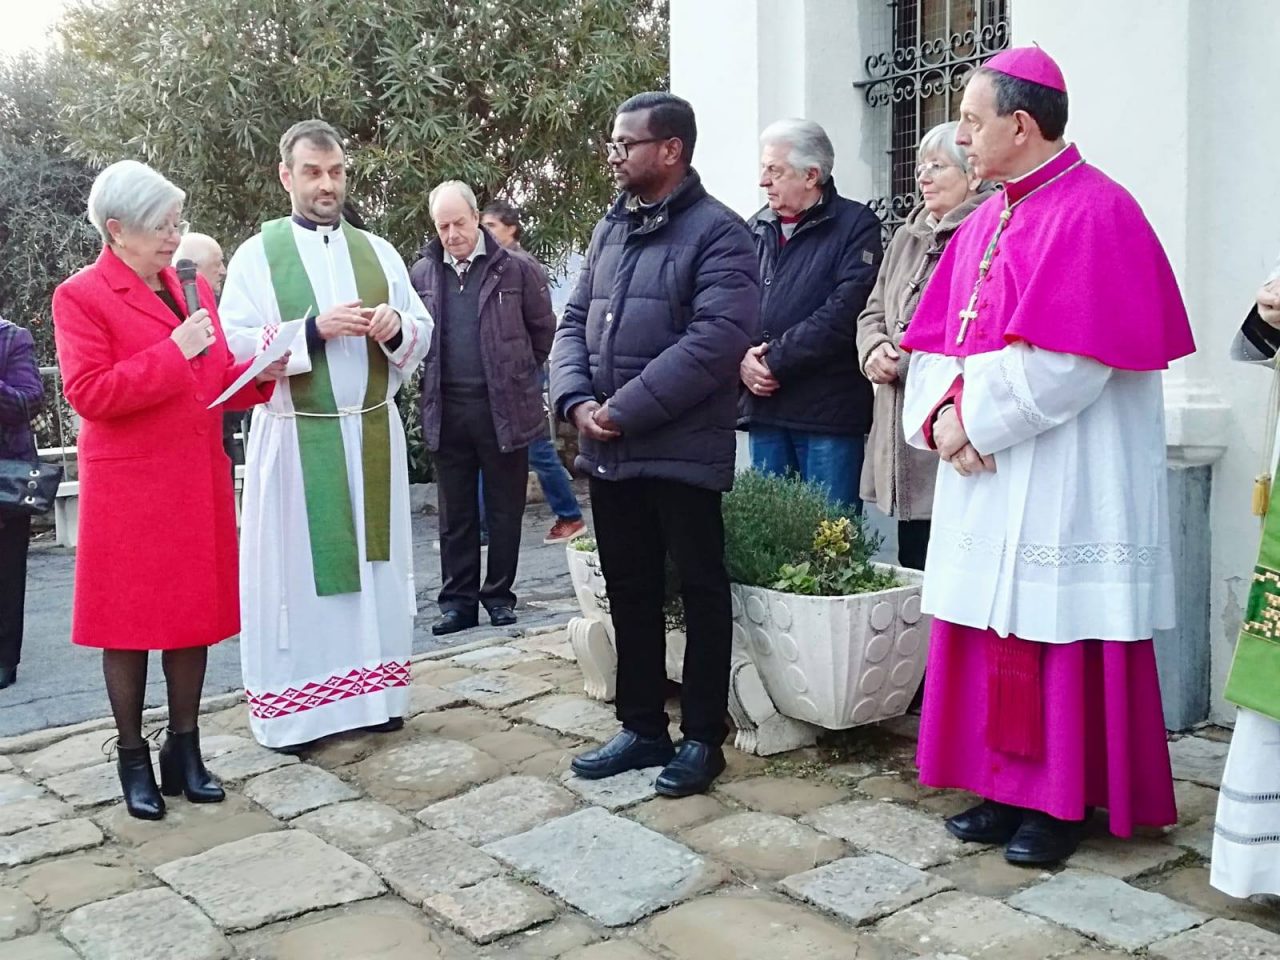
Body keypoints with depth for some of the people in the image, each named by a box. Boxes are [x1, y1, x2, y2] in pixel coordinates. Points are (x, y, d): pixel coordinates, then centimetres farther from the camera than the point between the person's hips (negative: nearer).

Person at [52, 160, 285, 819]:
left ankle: (184, 749, 22)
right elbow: (87, 394, -16)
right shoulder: (80, 296, -7)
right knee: (130, 620, 4)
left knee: (195, 614, 9)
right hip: (129, 488, -5)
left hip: (200, 481, 6)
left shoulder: (192, 288, 12)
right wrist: (174, 352, -19)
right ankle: (133, 759, 18)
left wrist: (259, 373, -3)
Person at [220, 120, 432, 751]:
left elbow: (422, 336, 10)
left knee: (373, 559, 8)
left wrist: (396, 327, -13)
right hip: (296, 438, -3)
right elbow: (233, 345, -9)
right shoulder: (257, 254, 1)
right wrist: (314, 329, -19)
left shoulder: (378, 252, 11)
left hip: (373, 433, 4)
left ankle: (371, 690, 19)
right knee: (296, 565, 1)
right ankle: (293, 705, 10)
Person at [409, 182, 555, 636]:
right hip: (447, 408, 3)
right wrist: (435, 375, 11)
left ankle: (499, 594, 20)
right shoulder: (422, 272, 5)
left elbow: (544, 331, 4)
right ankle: (458, 600, 17)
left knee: (505, 509, 7)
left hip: (504, 406, -2)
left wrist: (517, 375, 8)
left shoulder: (516, 268, -4)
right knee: (455, 513, 9)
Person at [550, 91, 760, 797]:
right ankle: (641, 728, 28)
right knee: (630, 594, 15)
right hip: (607, 451, 7)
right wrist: (576, 401, -6)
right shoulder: (610, 228, 15)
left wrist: (625, 410, -19)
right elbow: (573, 322, 13)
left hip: (683, 452, -7)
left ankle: (702, 737, 17)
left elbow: (715, 340, -21)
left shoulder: (717, 231, -9)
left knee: (701, 593, 5)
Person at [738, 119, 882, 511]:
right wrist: (742, 357, -7)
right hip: (764, 405, 6)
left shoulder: (855, 226, -2)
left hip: (829, 413, -5)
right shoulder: (757, 229, 16)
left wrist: (776, 359, -13)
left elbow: (844, 311, -14)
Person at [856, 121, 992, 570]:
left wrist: (906, 362, -19)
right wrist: (874, 349, 2)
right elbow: (874, 312, 24)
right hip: (903, 443, 8)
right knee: (913, 571, 16)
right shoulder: (908, 235, 18)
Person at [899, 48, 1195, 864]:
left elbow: (1065, 362, -21)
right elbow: (939, 339, 11)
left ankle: (1062, 803, 14)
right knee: (991, 635, 11)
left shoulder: (1094, 214, -13)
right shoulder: (987, 222, 13)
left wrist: (976, 424, -14)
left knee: (1059, 637, 0)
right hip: (986, 474, 8)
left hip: (1064, 482, -8)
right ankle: (1006, 788, 23)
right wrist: (941, 414, -7)